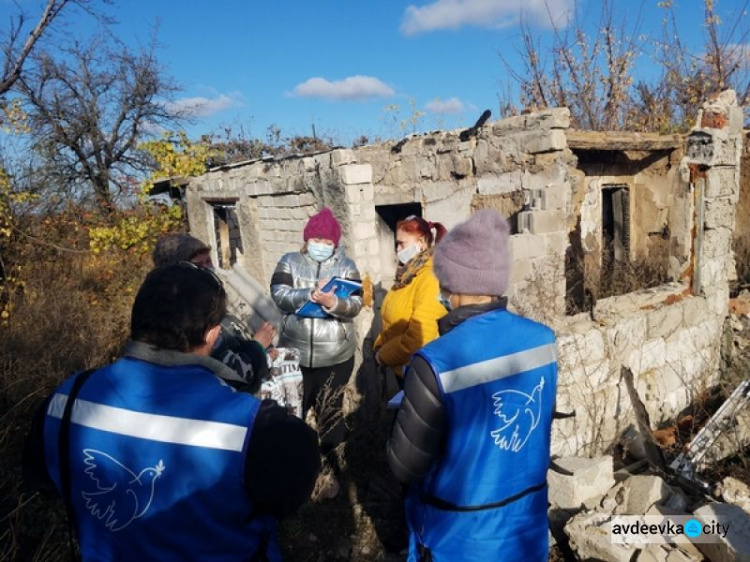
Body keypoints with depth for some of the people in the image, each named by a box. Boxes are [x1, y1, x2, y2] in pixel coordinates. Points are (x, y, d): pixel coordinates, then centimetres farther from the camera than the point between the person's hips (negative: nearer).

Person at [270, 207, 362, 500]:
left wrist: (333, 302, -34)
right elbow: (279, 295, -15)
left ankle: (331, 470, 31)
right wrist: (310, 294, -32)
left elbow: (355, 305, -12)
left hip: (336, 358, 0)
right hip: (294, 355, 1)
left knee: (330, 414, 12)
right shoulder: (290, 262, 1)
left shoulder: (346, 266, -1)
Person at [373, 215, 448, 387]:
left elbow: (418, 337, -28)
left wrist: (383, 356, -15)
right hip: (401, 368, 8)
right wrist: (380, 347, 3)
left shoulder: (431, 278, -22)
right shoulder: (409, 274, 8)